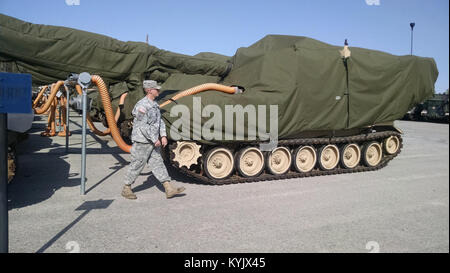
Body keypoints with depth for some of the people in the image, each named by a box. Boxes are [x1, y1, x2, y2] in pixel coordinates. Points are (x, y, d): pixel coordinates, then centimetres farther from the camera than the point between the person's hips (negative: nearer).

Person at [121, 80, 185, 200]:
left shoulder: (154, 104, 12)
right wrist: (155, 139, -19)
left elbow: (160, 121, 16)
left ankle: (169, 189, 7)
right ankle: (126, 189, 19)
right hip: (142, 142, -9)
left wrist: (163, 136, 4)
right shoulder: (142, 105, -17)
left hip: (153, 142, 9)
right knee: (137, 165, 2)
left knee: (158, 164, 6)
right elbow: (143, 126, -22)